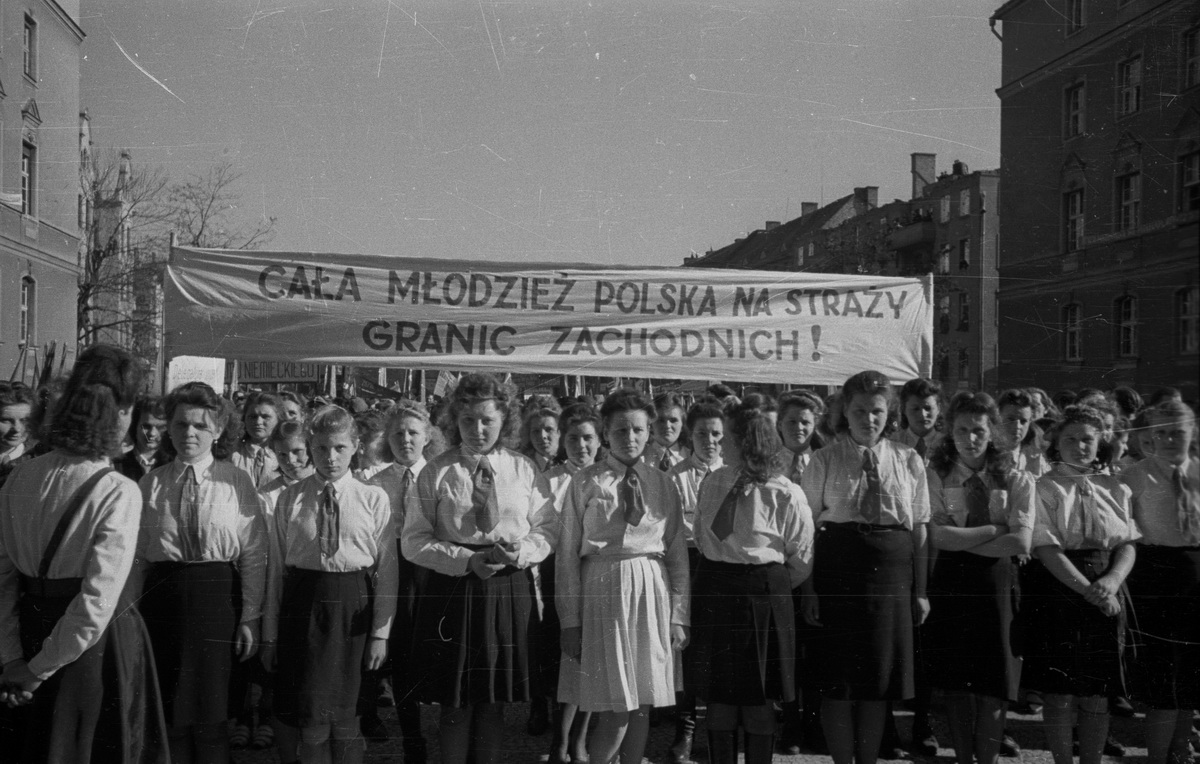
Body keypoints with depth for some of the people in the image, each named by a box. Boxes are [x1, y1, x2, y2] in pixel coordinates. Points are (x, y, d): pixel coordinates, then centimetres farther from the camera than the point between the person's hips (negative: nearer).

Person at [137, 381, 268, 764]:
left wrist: (250, 616, -4)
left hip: (218, 596, -2)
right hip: (162, 595, 2)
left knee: (211, 715, 5)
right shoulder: (151, 484, 5)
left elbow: (254, 554, -2)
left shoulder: (236, 482, -1)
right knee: (168, 710, 10)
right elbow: (137, 555, 8)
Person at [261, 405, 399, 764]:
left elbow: (386, 568, 0)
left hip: (354, 607, -1)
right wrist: (270, 633, 5)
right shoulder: (290, 498, 2)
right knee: (308, 713, 4)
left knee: (343, 713, 6)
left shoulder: (374, 498, 0)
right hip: (301, 604, 1)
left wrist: (381, 633, -2)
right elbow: (277, 566, 4)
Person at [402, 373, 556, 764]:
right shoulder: (436, 472, -1)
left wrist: (522, 551, -14)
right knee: (456, 702, 4)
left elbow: (546, 530, 8)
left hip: (510, 592, 2)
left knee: (494, 701, 11)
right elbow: (414, 542, -3)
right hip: (451, 591, -1)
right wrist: (467, 560, -15)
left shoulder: (525, 470, 4)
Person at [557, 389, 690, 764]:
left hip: (652, 591, 3)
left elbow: (677, 553, 9)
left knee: (642, 706, 8)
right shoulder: (585, 482, -1)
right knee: (615, 712, -5)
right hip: (602, 589, -3)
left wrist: (678, 615, 3)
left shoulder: (663, 483, 8)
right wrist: (571, 620, -5)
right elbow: (568, 553, -2)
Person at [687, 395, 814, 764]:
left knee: (758, 699, 6)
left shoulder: (785, 495, -12)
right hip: (712, 593, 5)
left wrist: (767, 587, 0)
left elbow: (801, 564, -5)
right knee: (718, 695, 10)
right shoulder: (712, 483, 3)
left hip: (761, 598, -4)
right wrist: (718, 575, 7)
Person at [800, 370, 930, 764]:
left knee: (881, 674, 9)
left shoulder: (909, 461, 6)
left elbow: (920, 528, 6)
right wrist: (808, 588, -9)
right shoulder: (825, 460, 0)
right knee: (837, 676, 3)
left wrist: (920, 591, 2)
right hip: (837, 567, -2)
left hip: (892, 569, 2)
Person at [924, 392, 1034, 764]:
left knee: (995, 681, 2)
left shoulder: (1017, 479, 0)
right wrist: (996, 529, -11)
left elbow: (1021, 542, -11)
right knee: (955, 681, 6)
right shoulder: (937, 476, 0)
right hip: (951, 582, 0)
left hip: (998, 583, 0)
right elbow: (938, 536, -10)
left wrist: (963, 541, -10)